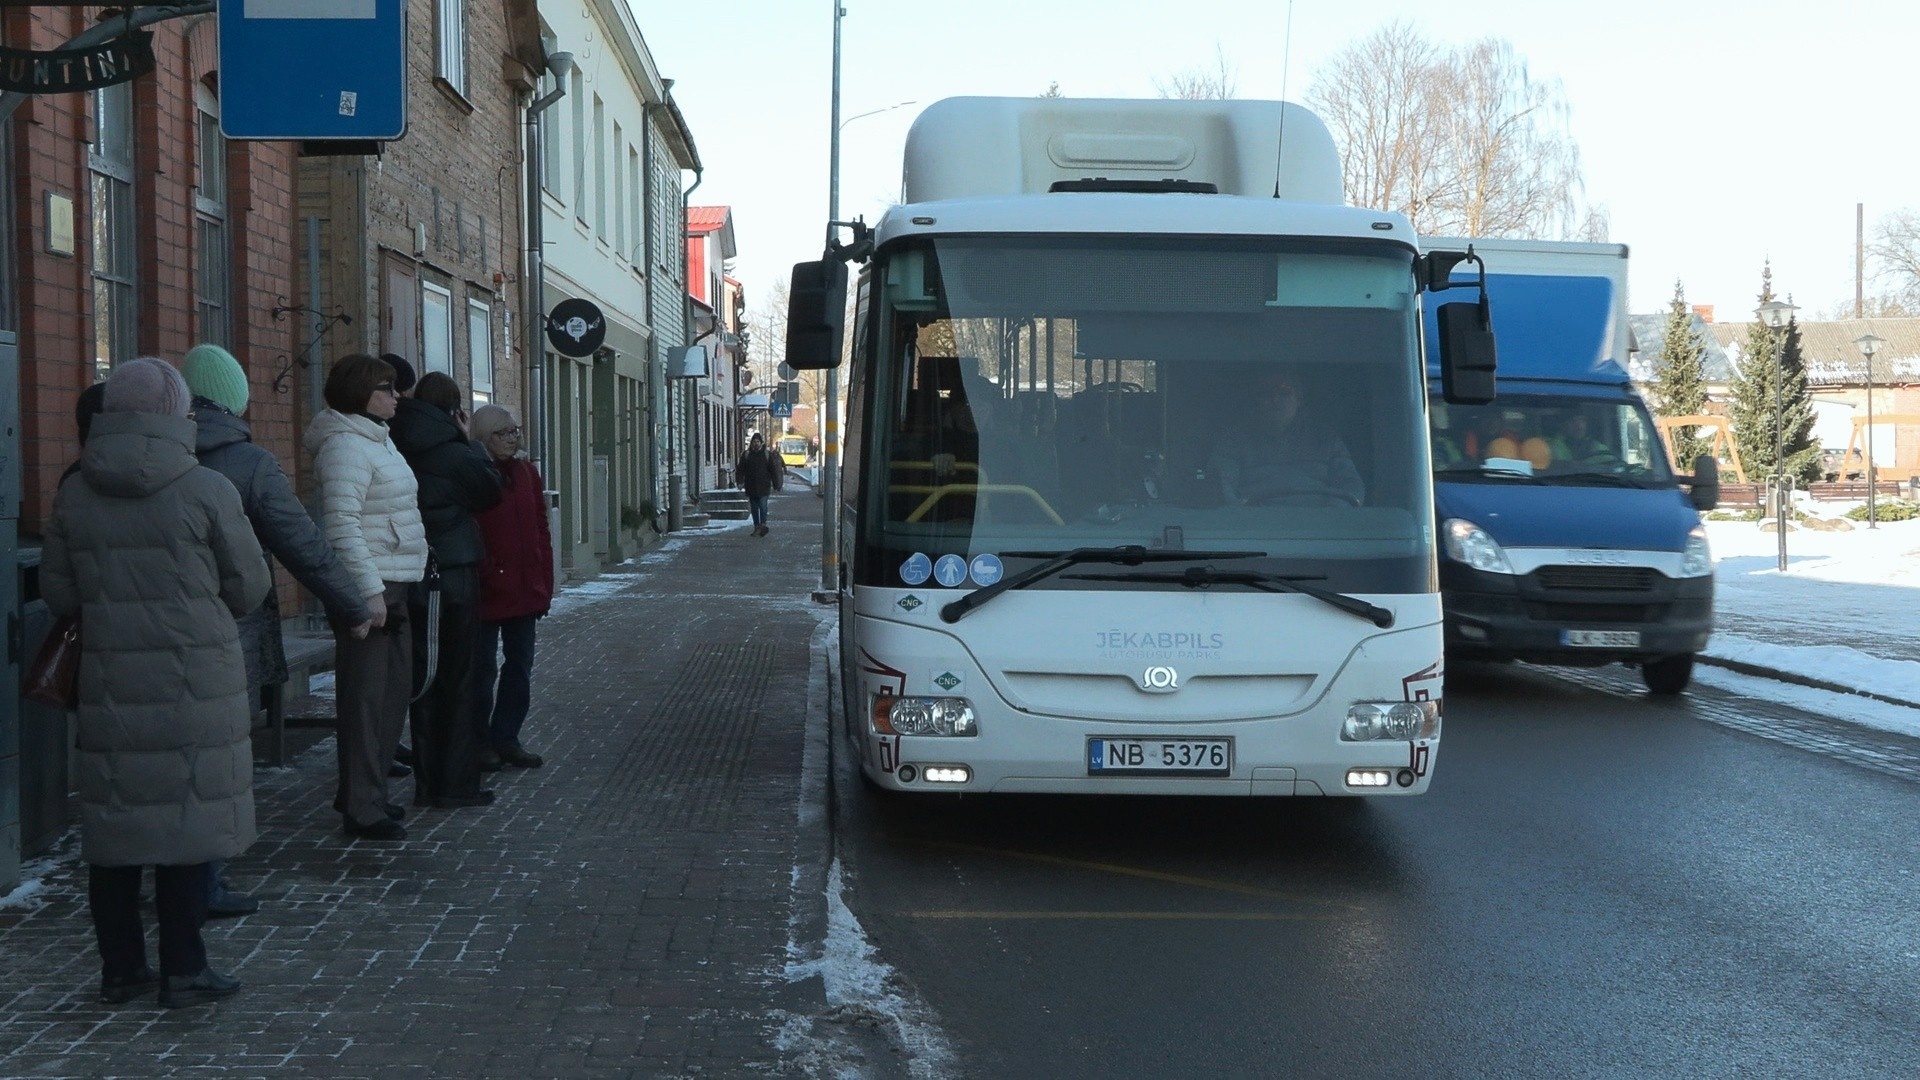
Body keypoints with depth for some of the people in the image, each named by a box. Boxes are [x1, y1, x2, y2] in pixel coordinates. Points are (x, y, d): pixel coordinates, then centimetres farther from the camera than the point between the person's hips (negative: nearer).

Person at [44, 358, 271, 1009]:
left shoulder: (75, 495, 2)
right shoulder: (205, 491, -10)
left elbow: (58, 594, 8)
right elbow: (249, 588, -3)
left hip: (108, 684, 4)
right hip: (196, 686, -4)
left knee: (113, 821, 10)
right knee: (188, 820, 3)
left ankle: (120, 969, 18)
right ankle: (184, 972, 8)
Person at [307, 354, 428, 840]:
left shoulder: (375, 439, 18)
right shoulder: (345, 444, -15)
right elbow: (342, 524, -23)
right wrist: (369, 591, -25)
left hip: (392, 588, 11)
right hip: (369, 587, -11)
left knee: (393, 691, 16)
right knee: (365, 696, -7)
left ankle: (364, 792, 26)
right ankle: (361, 809, -3)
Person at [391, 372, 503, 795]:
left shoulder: (399, 452, 2)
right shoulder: (457, 455, -12)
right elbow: (491, 491, 4)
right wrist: (470, 440, 7)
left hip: (412, 580, 5)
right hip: (455, 574, -5)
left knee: (423, 679, 11)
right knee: (457, 680, 3)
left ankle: (428, 783, 16)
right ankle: (457, 784, 5)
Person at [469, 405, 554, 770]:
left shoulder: (526, 473, 9)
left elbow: (541, 530, 12)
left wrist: (544, 583, 8)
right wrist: (486, 573, -20)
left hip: (525, 590, 7)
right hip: (486, 592, -6)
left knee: (520, 664, 12)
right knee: (483, 667, 3)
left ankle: (505, 737, 23)